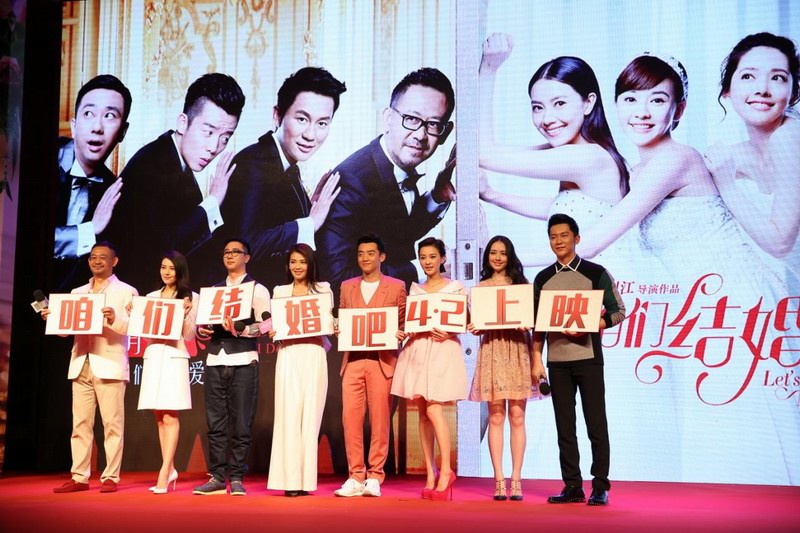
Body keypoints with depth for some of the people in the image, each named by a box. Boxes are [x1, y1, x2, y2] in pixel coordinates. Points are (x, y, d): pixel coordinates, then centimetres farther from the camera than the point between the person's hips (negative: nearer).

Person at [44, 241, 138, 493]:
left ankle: (111, 477, 0)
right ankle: (79, 477, 8)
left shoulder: (126, 292, 5)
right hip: (81, 365, 5)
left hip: (109, 365, -5)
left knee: (112, 423, -4)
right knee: (80, 424, 4)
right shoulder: (77, 293, 19)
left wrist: (115, 319, -27)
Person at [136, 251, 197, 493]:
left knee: (170, 416, -9)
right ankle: (170, 470, 13)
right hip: (152, 356, 5)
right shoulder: (151, 297, 16)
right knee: (160, 417, 6)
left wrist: (185, 314, -15)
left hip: (174, 357, -5)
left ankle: (164, 472, -11)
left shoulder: (190, 297, 4)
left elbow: (189, 336, 1)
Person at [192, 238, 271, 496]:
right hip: (215, 360, 5)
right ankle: (217, 477, 9)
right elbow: (203, 321, 22)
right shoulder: (214, 290, 20)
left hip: (243, 361, -4)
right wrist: (201, 330, -1)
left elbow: (266, 324, -6)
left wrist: (241, 330, -22)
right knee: (215, 423, 4)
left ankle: (237, 478, 3)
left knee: (241, 424, -3)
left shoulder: (257, 289, 4)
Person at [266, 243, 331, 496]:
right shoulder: (279, 291, 14)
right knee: (289, 414, -7)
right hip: (288, 356, 1)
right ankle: (290, 479, -7)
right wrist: (272, 333, -7)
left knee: (310, 414, -3)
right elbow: (274, 324, 13)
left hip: (314, 355, -1)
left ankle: (306, 479, 1)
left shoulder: (323, 289, 11)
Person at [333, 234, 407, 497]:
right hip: (353, 360, 3)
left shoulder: (396, 287, 8)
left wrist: (399, 336, -11)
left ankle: (374, 477, 5)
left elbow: (403, 325, 9)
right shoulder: (347, 287, 17)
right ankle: (355, 477, 2)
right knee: (350, 417, -4)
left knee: (380, 419, -2)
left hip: (382, 360, -2)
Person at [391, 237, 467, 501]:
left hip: (443, 349, -4)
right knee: (422, 413, 3)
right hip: (417, 350, 4)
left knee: (434, 410, -16)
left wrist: (449, 331, -17)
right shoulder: (414, 289, 16)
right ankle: (430, 476, 7)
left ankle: (445, 471, -5)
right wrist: (406, 331, -5)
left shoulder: (456, 287, 5)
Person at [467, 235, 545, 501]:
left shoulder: (520, 284, 10)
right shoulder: (481, 287, 12)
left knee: (517, 416, -2)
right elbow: (476, 323, 12)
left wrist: (536, 359, -6)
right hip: (492, 351, 0)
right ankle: (499, 479, 0)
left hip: (518, 351, 0)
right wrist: (474, 329, -12)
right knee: (495, 417, -2)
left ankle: (516, 479, 2)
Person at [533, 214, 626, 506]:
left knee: (596, 423, -2)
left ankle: (600, 487, 5)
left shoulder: (596, 273, 1)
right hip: (557, 360, 4)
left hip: (588, 357, -3)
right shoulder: (543, 278, 11)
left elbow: (618, 312, -1)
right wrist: (536, 359, 5)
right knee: (564, 425, 5)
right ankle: (572, 486, 12)